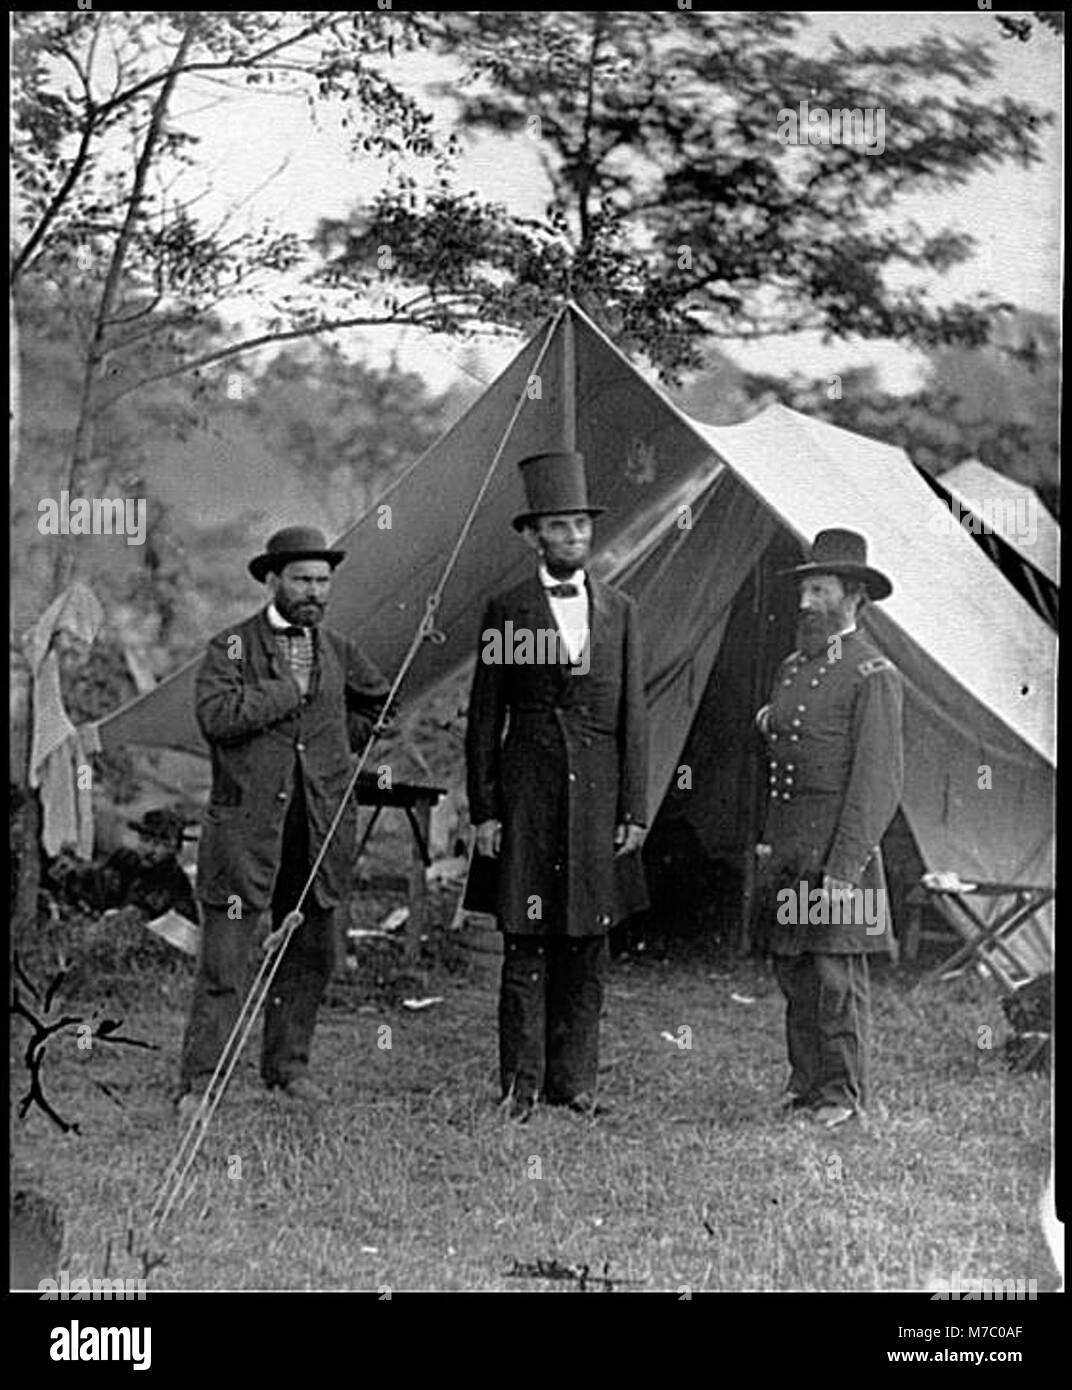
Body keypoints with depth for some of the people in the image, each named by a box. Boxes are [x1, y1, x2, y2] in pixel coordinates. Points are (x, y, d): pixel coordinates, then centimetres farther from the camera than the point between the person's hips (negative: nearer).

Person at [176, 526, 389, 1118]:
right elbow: (216, 715, -19)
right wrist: (289, 689, -15)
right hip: (245, 825, -5)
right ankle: (197, 1085, 2)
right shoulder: (231, 646, -2)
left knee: (309, 956, 12)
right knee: (223, 962, -5)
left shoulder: (337, 651, 11)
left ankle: (287, 1064, 27)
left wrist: (335, 742, 12)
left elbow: (379, 707, 26)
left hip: (320, 828, 5)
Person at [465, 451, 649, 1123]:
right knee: (526, 944, 0)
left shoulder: (620, 611, 9)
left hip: (599, 796, 2)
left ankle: (573, 1079, 15)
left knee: (588, 946, 6)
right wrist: (484, 811, -3)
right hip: (528, 795, -2)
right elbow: (484, 718, 3)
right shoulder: (507, 611, 3)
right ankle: (522, 1084, 7)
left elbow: (634, 717, 8)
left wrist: (635, 810, 2)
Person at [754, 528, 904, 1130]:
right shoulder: (794, 667, 16)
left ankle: (845, 1096, 5)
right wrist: (769, 844, 15)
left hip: (838, 846, -7)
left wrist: (845, 869, -17)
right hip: (787, 848, 7)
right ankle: (807, 1085, 19)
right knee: (794, 973, 10)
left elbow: (879, 781, -13)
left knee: (837, 973, -4)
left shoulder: (873, 675, -8)